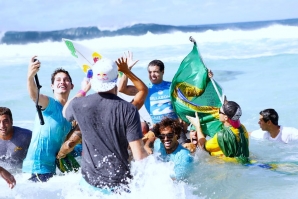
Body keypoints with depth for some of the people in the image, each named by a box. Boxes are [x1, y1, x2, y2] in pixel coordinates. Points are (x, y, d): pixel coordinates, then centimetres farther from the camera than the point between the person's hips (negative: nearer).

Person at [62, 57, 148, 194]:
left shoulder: (79, 105, -6)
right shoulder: (129, 110, -14)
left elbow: (65, 112, 22)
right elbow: (139, 155, -14)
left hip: (90, 182, 3)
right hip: (120, 184, -3)